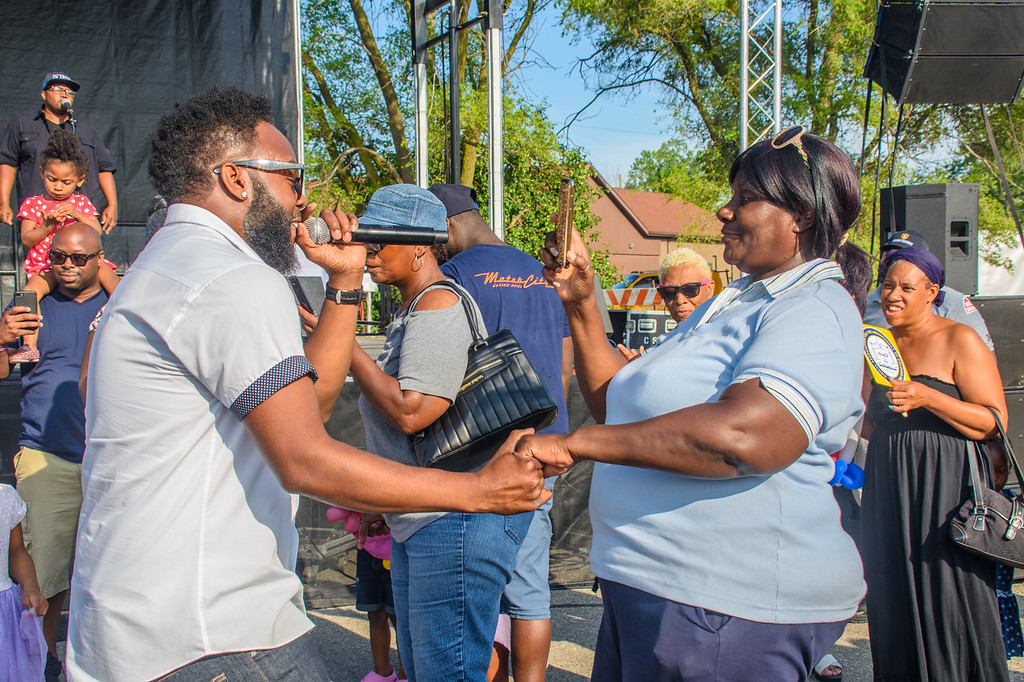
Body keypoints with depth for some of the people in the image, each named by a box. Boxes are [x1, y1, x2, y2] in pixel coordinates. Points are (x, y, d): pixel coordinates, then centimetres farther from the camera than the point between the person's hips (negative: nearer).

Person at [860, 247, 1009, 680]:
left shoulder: (960, 341, -5)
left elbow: (995, 422, -11)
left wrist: (927, 397, -22)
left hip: (944, 490, -5)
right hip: (888, 496, 6)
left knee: (948, 609, -3)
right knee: (893, 607, 8)